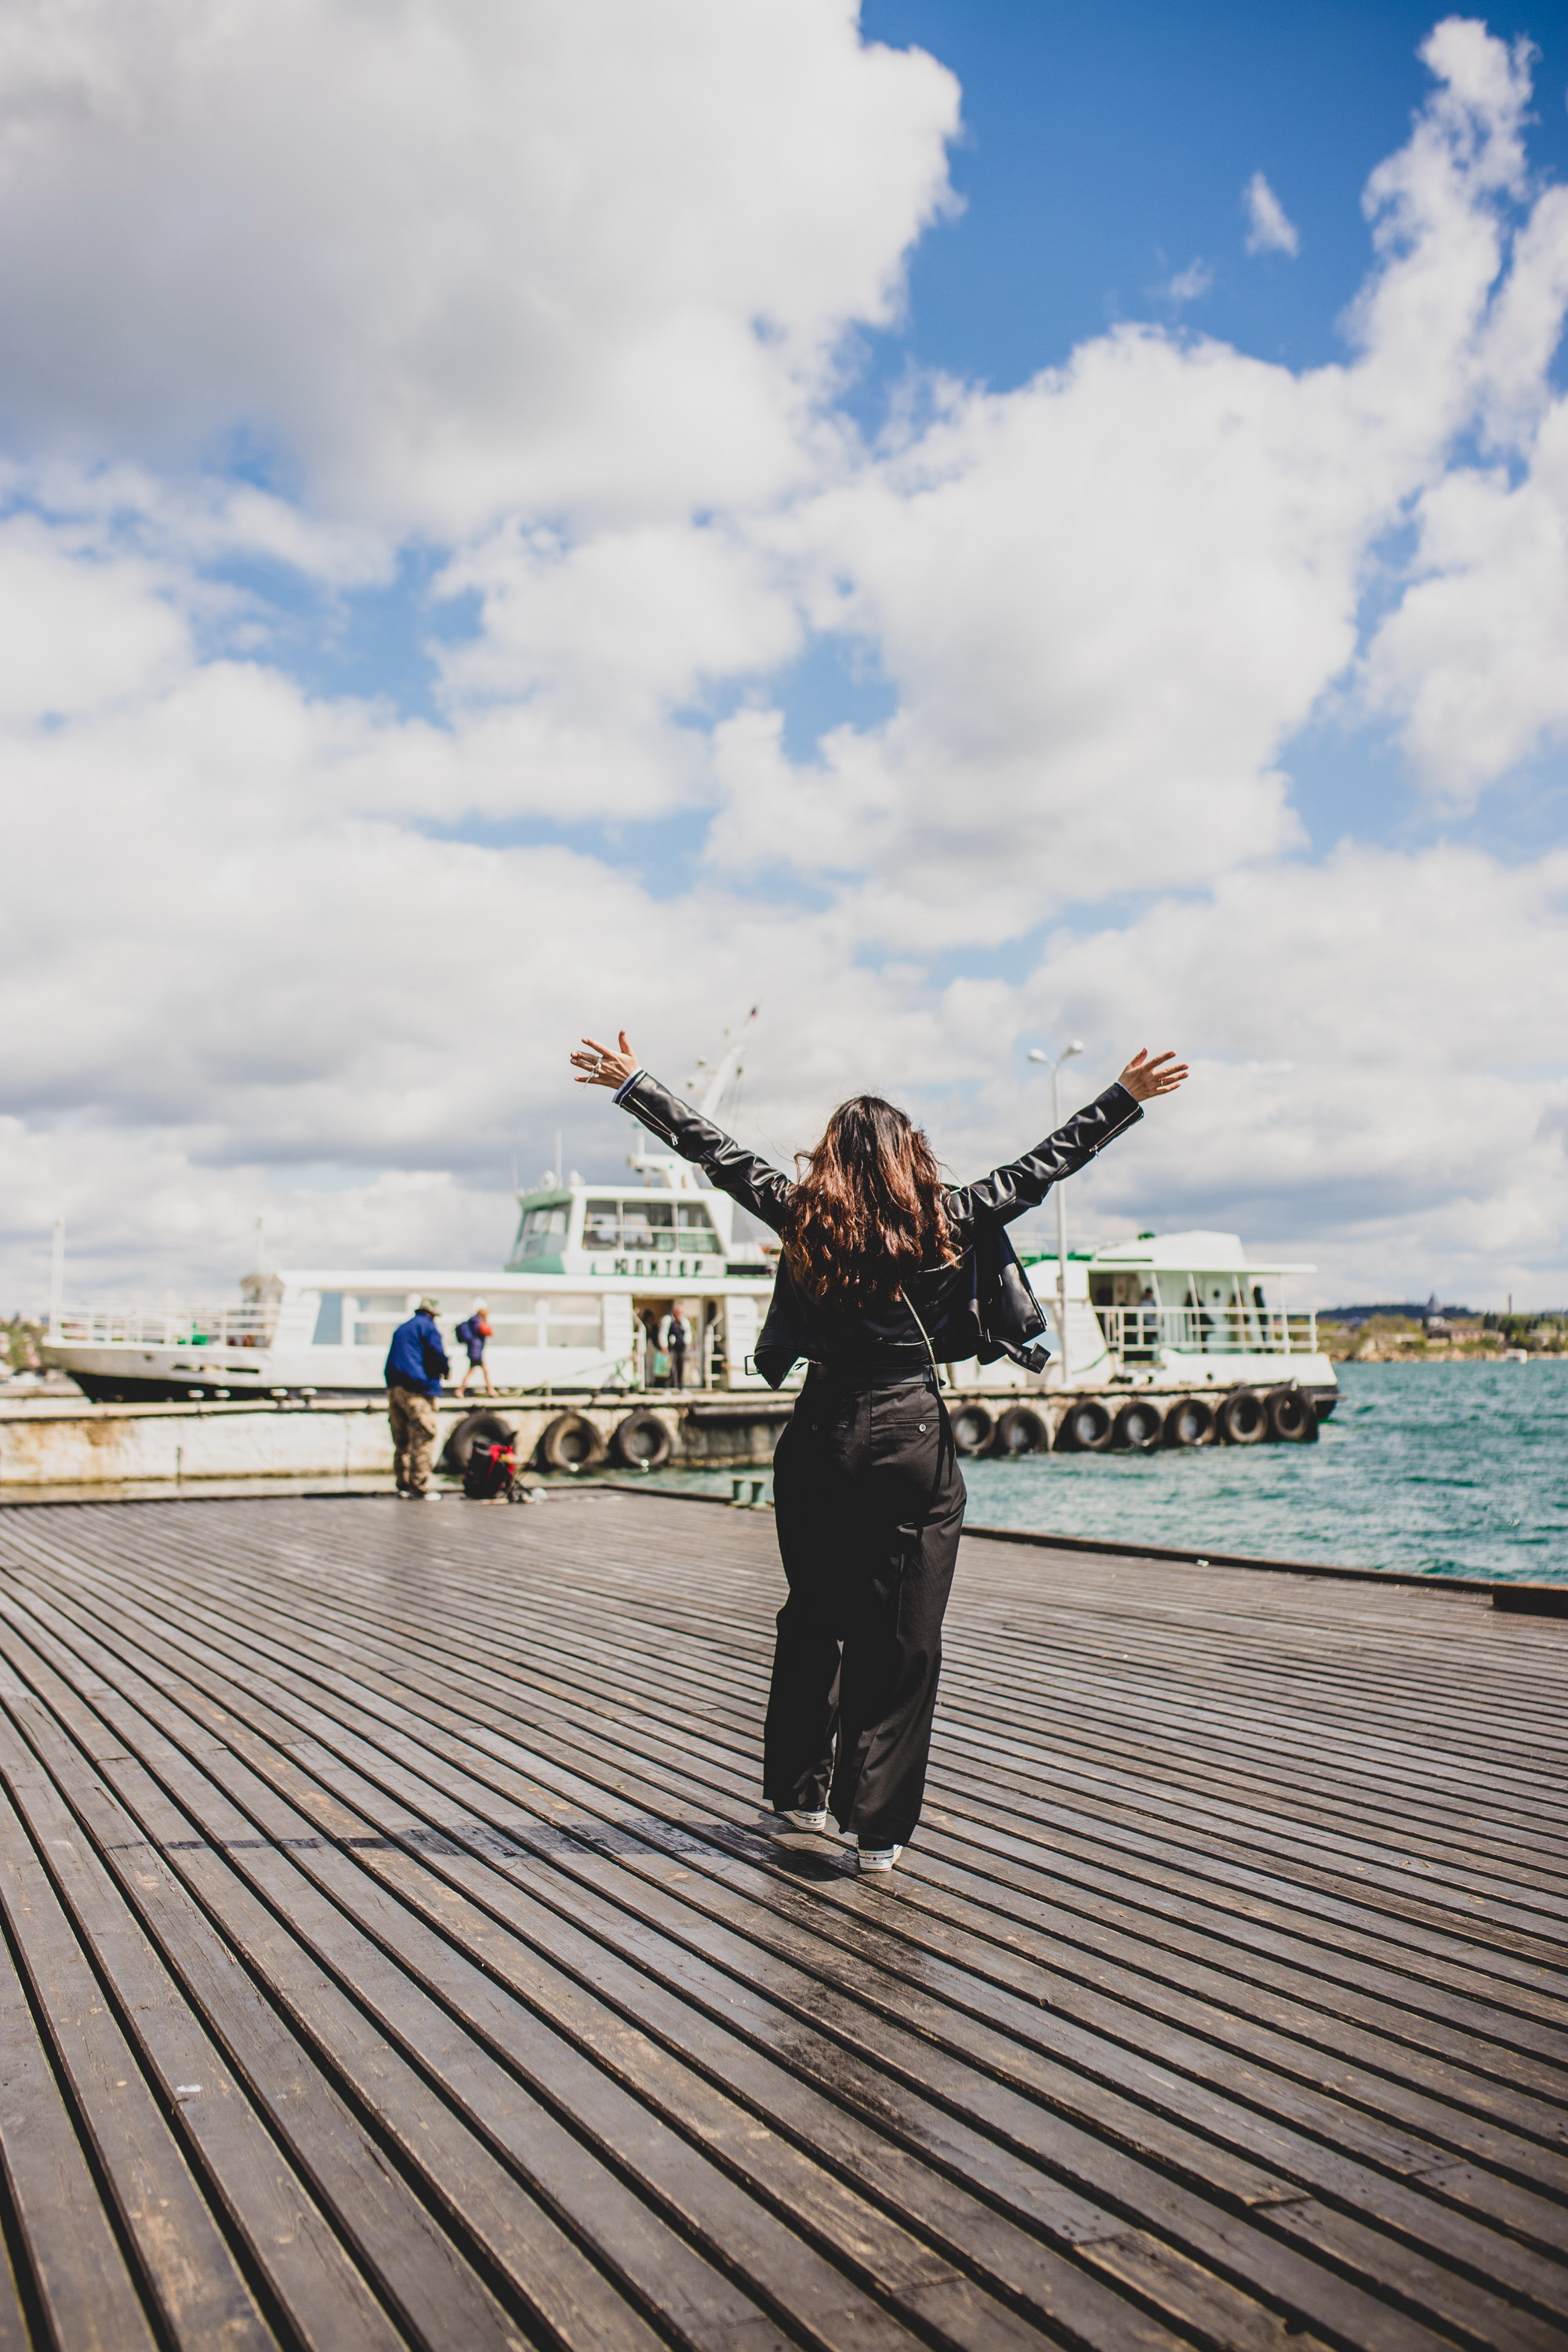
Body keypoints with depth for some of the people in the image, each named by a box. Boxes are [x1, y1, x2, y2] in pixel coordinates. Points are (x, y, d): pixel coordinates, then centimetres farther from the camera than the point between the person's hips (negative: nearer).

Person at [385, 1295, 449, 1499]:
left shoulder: (401, 1328, 23)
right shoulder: (429, 1327, -1)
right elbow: (437, 1355, -11)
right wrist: (446, 1371, 8)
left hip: (394, 1388, 8)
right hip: (417, 1390, -8)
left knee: (402, 1439, 12)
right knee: (424, 1437, -8)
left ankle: (404, 1484, 13)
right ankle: (419, 1488, -12)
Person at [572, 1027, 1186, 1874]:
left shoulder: (802, 1212, 0)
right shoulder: (950, 1218, -2)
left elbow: (714, 1150, 7)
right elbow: (1043, 1164, 5)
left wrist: (632, 1083, 18)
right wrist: (1128, 1096, 14)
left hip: (822, 1438, 2)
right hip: (915, 1441, -2)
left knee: (811, 1624, 17)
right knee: (901, 1643, 5)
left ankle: (798, 1794, 30)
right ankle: (879, 1829, 8)